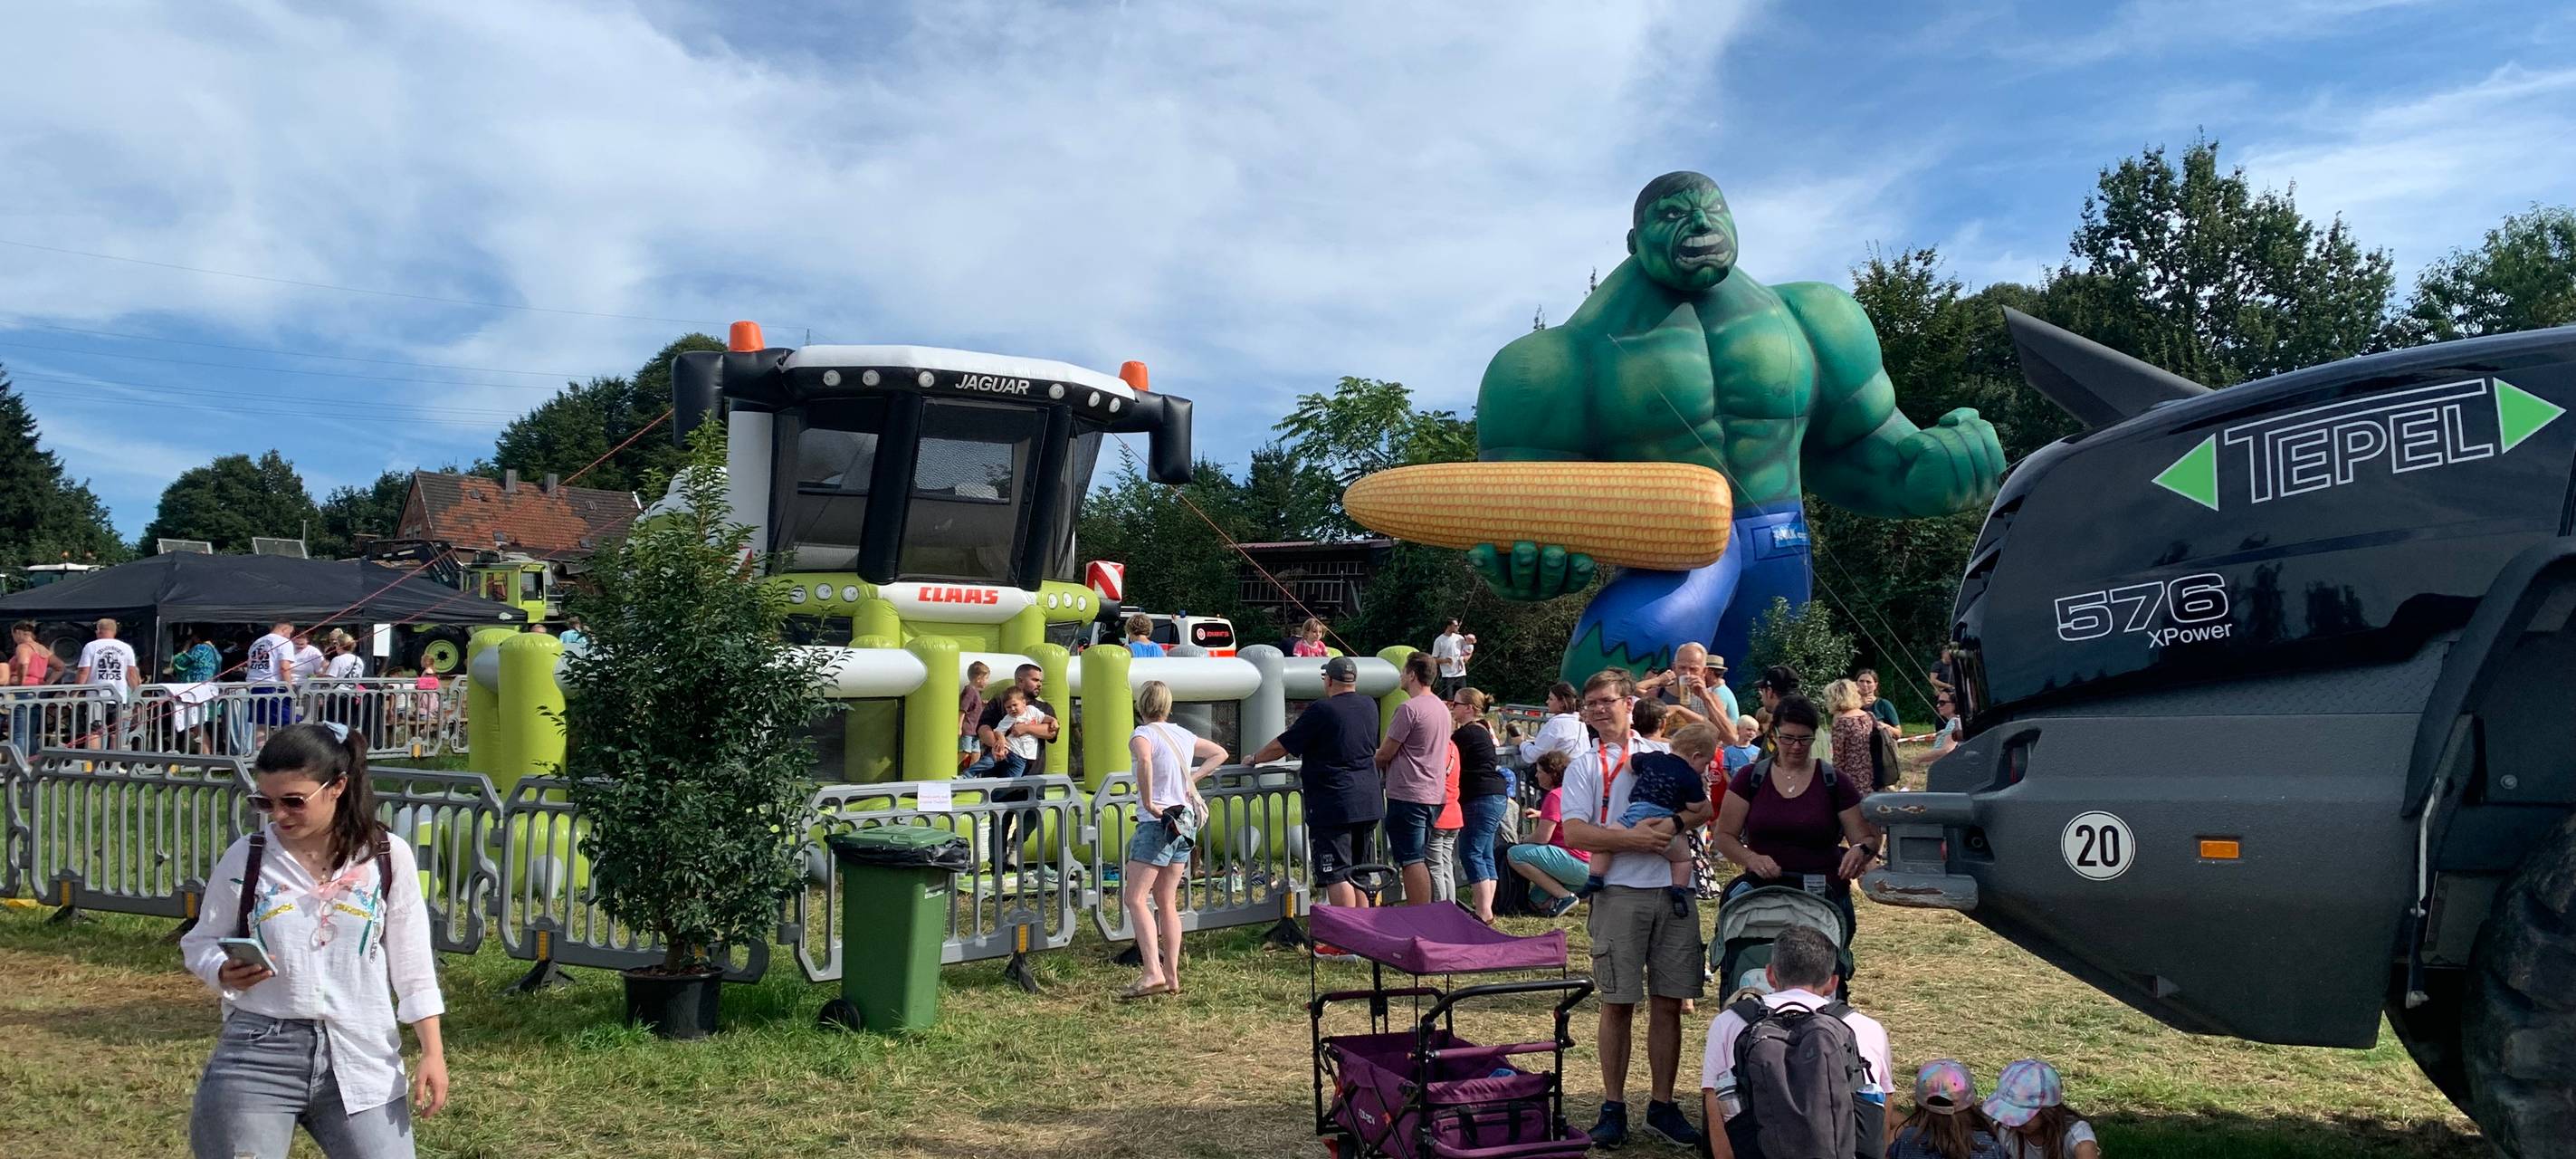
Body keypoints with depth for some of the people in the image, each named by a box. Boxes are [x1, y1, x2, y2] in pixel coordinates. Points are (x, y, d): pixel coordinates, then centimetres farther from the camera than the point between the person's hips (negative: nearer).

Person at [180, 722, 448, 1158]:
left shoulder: (388, 856, -2)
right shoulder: (245, 858, -2)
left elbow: (412, 964, 3)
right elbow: (200, 943, 8)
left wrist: (432, 1052, 1)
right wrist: (224, 973, -14)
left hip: (362, 1057, 0)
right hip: (257, 1056, 0)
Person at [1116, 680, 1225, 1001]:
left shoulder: (1142, 734, -9)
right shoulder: (1182, 735, 12)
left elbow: (1144, 760, -34)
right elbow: (1220, 753, 28)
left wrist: (1148, 803, -23)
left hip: (1157, 822, -7)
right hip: (1185, 823, 7)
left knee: (1135, 898, -7)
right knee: (1166, 902, 14)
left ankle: (1152, 972, -20)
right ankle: (1172, 975, 14)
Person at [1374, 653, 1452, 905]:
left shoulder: (1409, 709, -15)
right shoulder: (1442, 709, 13)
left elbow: (1385, 753, -12)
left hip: (1407, 795, -9)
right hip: (1433, 795, 9)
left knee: (1411, 861, -6)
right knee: (1419, 860, 15)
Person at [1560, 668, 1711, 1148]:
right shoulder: (1584, 765, 7)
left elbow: (1705, 809, 8)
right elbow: (1574, 833, -6)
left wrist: (1674, 823, -12)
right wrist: (1632, 839, -17)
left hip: (1674, 889, 2)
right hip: (1620, 891, -2)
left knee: (1668, 1004, 6)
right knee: (1618, 1004, 1)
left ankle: (1661, 1104, 17)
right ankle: (1613, 1106, 11)